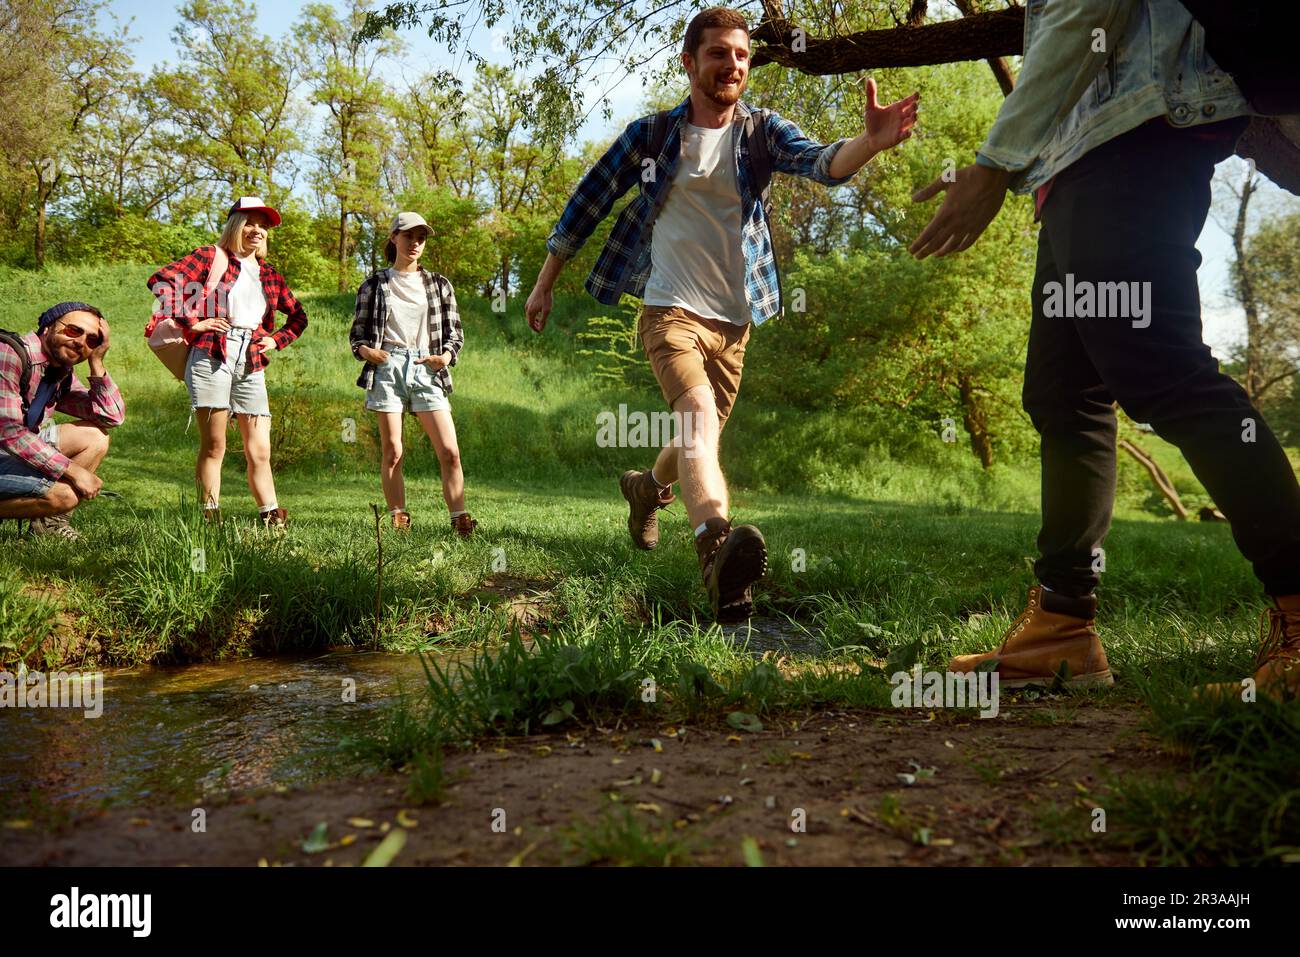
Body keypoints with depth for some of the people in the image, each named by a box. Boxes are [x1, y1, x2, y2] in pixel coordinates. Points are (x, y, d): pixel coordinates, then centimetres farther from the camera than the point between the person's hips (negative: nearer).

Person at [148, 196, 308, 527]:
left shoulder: (270, 275, 20)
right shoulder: (212, 257, 6)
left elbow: (298, 317, 31)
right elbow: (160, 281, -5)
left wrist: (276, 339, 14)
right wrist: (192, 322, -10)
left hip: (251, 366, 4)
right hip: (211, 358, -4)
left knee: (260, 452, 1)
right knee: (213, 447, -3)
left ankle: (272, 521, 4)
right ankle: (211, 520, 1)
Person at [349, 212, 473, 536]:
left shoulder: (439, 285, 15)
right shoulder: (374, 285, 12)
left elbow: (455, 330, 15)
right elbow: (357, 332, 13)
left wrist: (447, 355, -5)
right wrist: (365, 350, -9)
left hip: (426, 370, 1)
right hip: (388, 368, -1)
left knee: (450, 451, -11)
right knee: (392, 452, -3)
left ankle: (461, 521, -7)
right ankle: (399, 521, 5)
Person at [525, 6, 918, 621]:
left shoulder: (763, 131, 2)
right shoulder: (650, 135, -1)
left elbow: (822, 163, -19)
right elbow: (586, 206, 6)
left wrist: (870, 143, -41)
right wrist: (544, 285, 7)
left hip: (734, 320, 4)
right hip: (671, 309, -3)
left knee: (701, 435, 18)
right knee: (699, 417, -29)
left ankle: (648, 486, 50)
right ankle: (717, 547, -48)